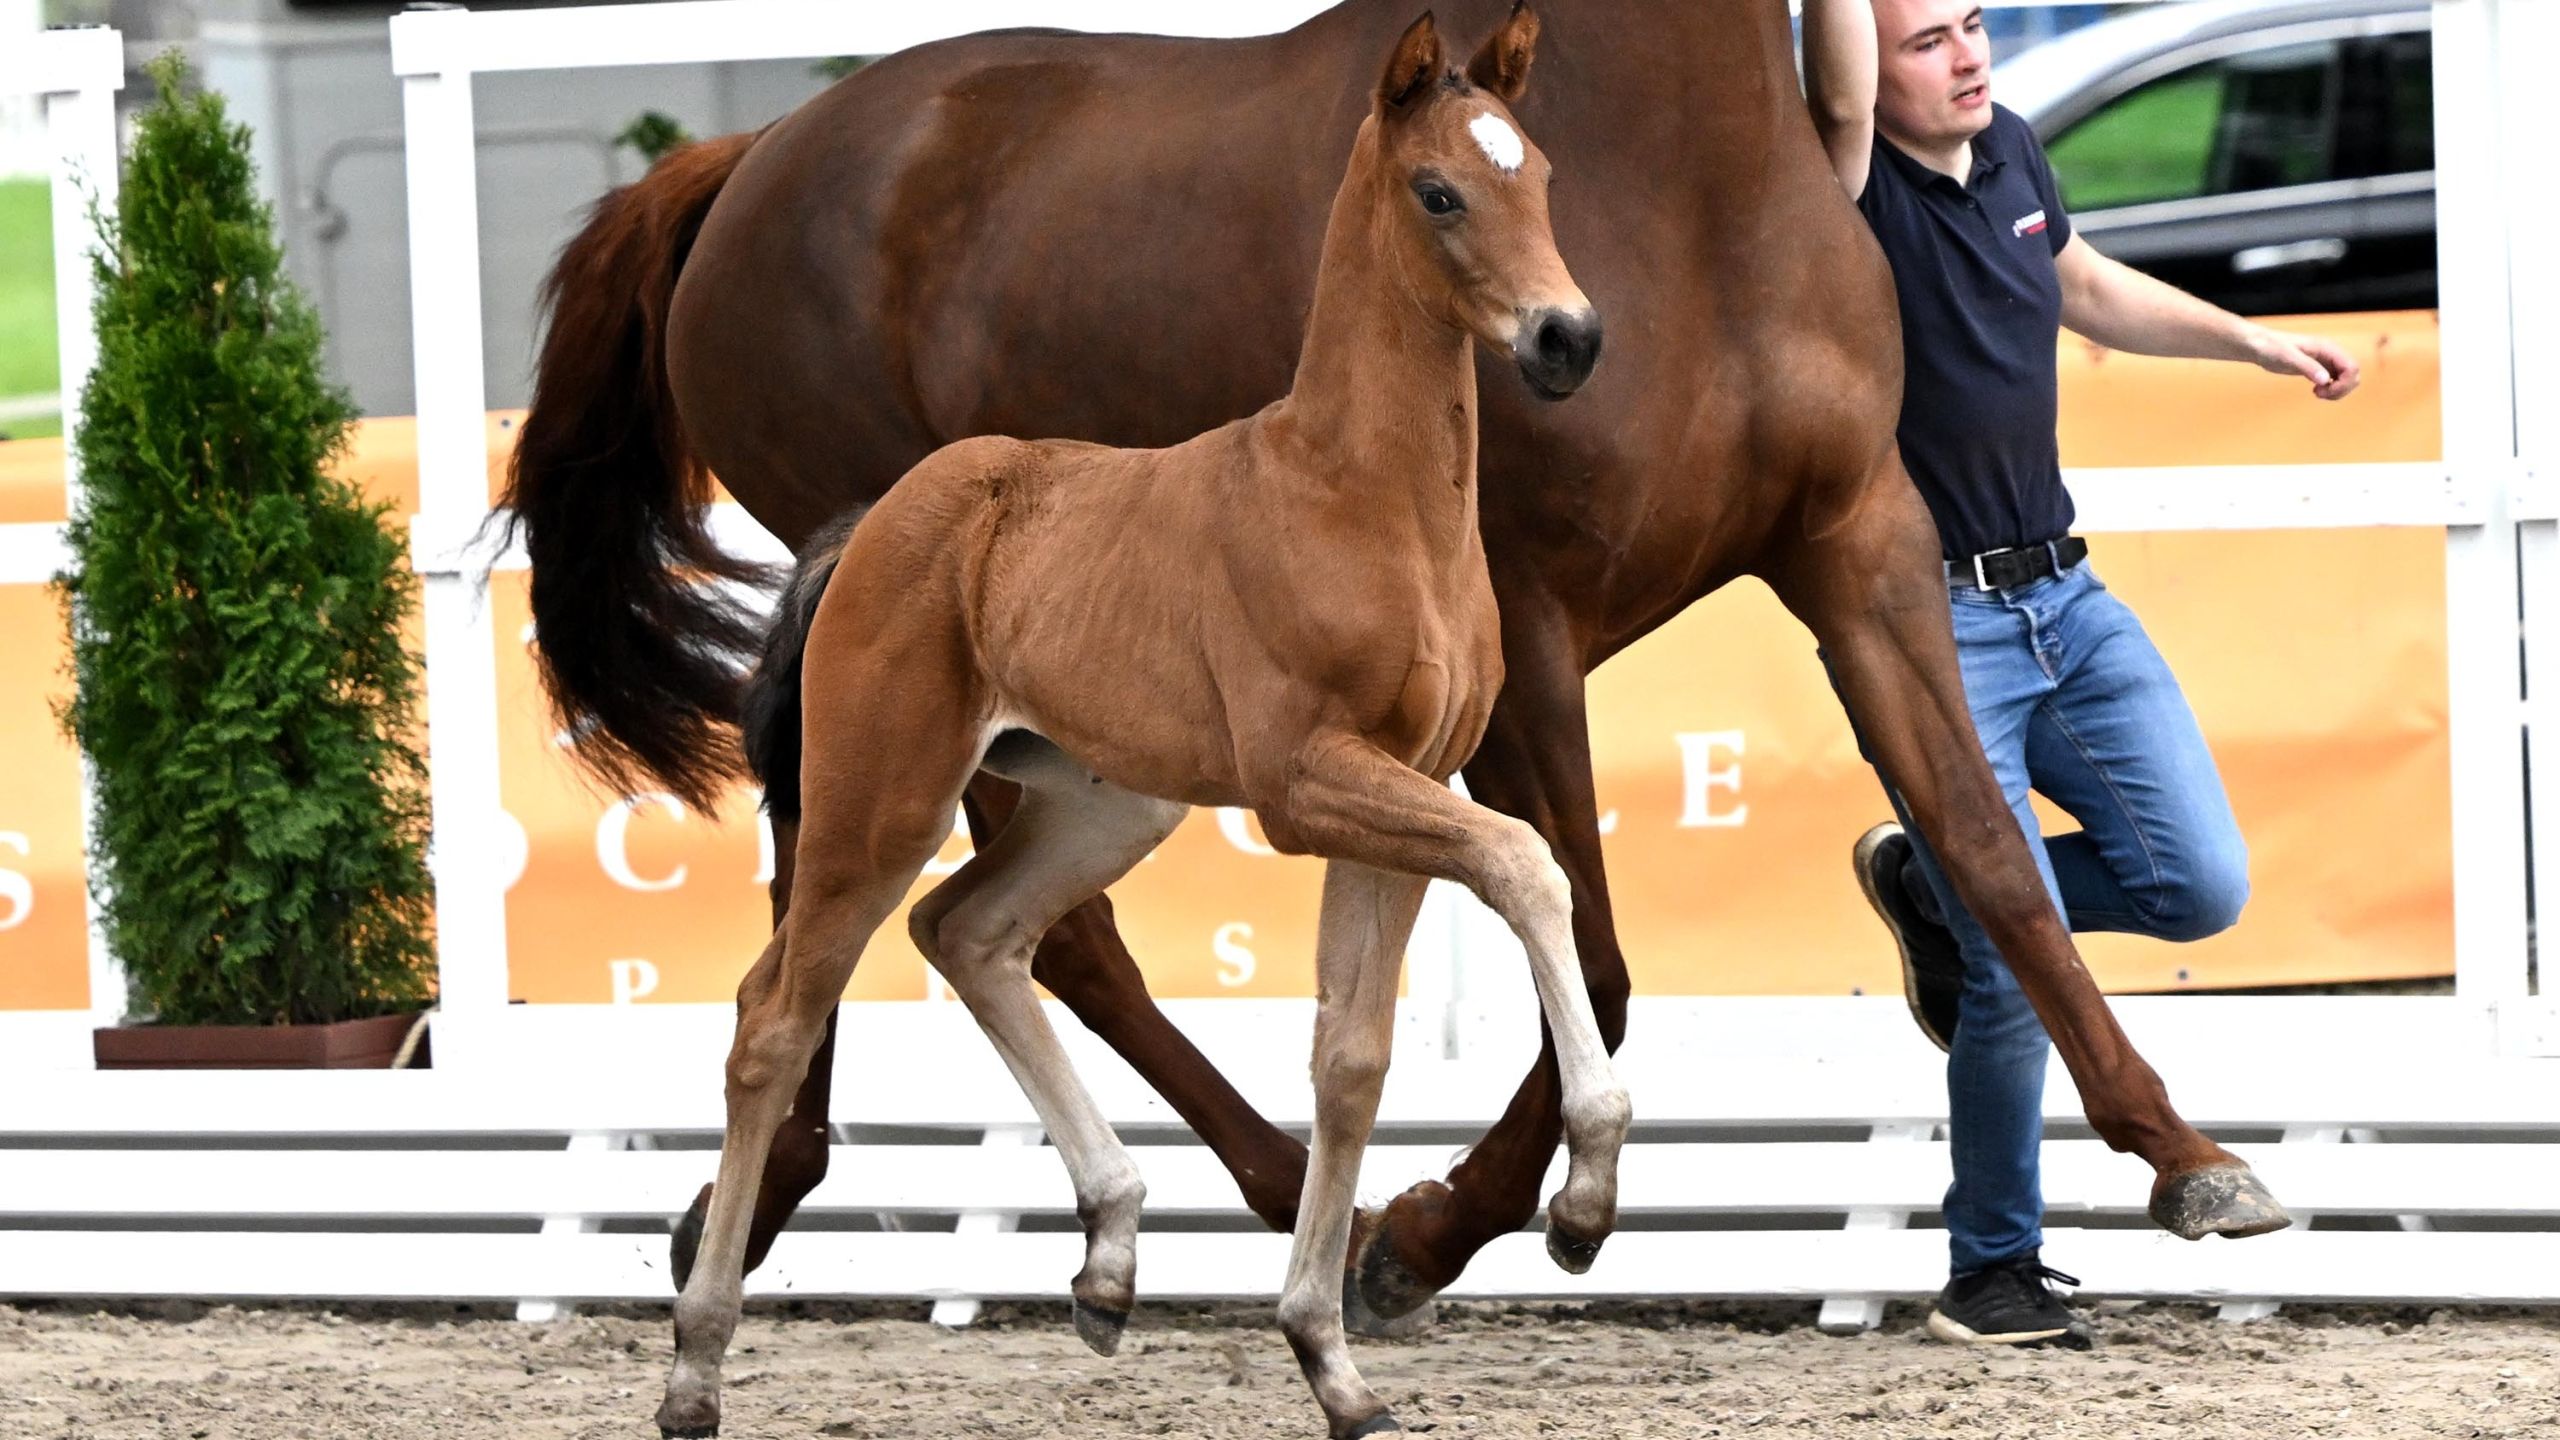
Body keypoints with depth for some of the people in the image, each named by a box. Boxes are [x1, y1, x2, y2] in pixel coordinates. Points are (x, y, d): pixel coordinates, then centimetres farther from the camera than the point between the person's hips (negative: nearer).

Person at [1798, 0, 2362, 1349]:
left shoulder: (2008, 149, 7)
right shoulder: (1853, 197, -15)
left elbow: (2086, 286, 27)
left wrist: (2258, 342, 29)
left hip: (2066, 596, 7)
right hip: (1927, 628, -7)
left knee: (2200, 885, 0)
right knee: (2021, 971, -8)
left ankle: (1932, 888, 24)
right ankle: (1989, 1274, 12)